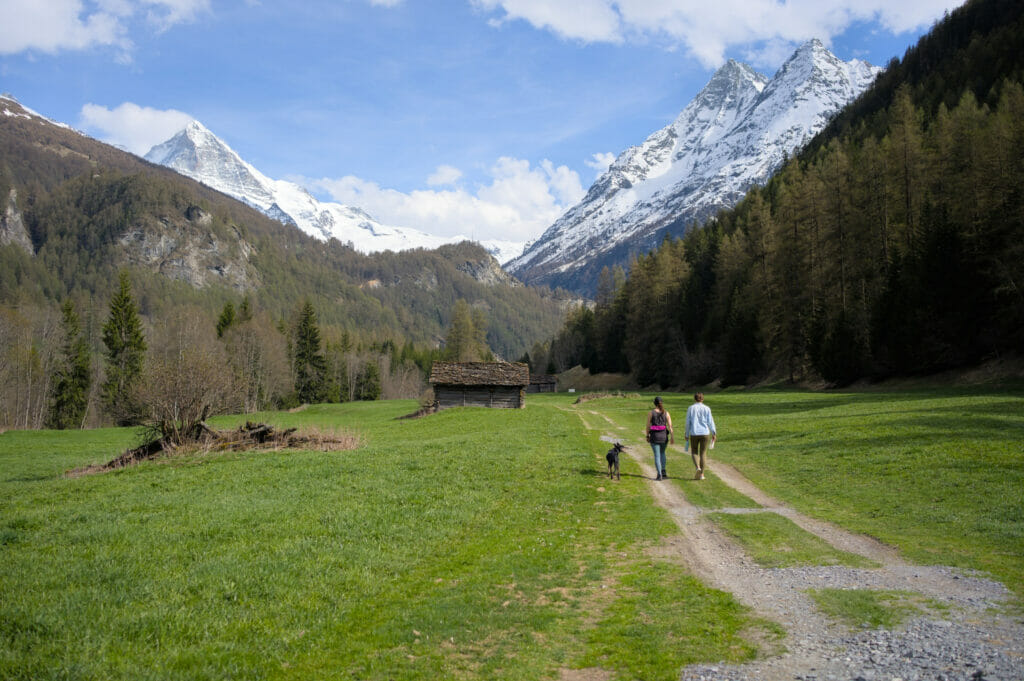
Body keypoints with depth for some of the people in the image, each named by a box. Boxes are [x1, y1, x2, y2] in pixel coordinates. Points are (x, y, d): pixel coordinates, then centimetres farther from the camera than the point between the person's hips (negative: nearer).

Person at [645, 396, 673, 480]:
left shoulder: (650, 413, -5)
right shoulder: (666, 413, 0)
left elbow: (648, 425, -3)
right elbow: (670, 425, -4)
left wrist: (647, 436, 7)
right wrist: (672, 437, -1)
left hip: (654, 436, -2)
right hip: (664, 436, 2)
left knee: (657, 456, 2)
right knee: (662, 453, 24)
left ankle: (659, 475, -6)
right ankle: (663, 471, 14)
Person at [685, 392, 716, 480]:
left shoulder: (690, 408, 0)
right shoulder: (707, 408, 0)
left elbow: (688, 423, 0)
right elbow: (710, 421, -4)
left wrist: (687, 435, 7)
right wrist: (714, 433, 0)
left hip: (694, 434, -1)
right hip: (705, 433, 1)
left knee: (694, 452, 13)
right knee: (703, 453, 9)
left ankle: (698, 468, -13)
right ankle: (701, 474, 5)